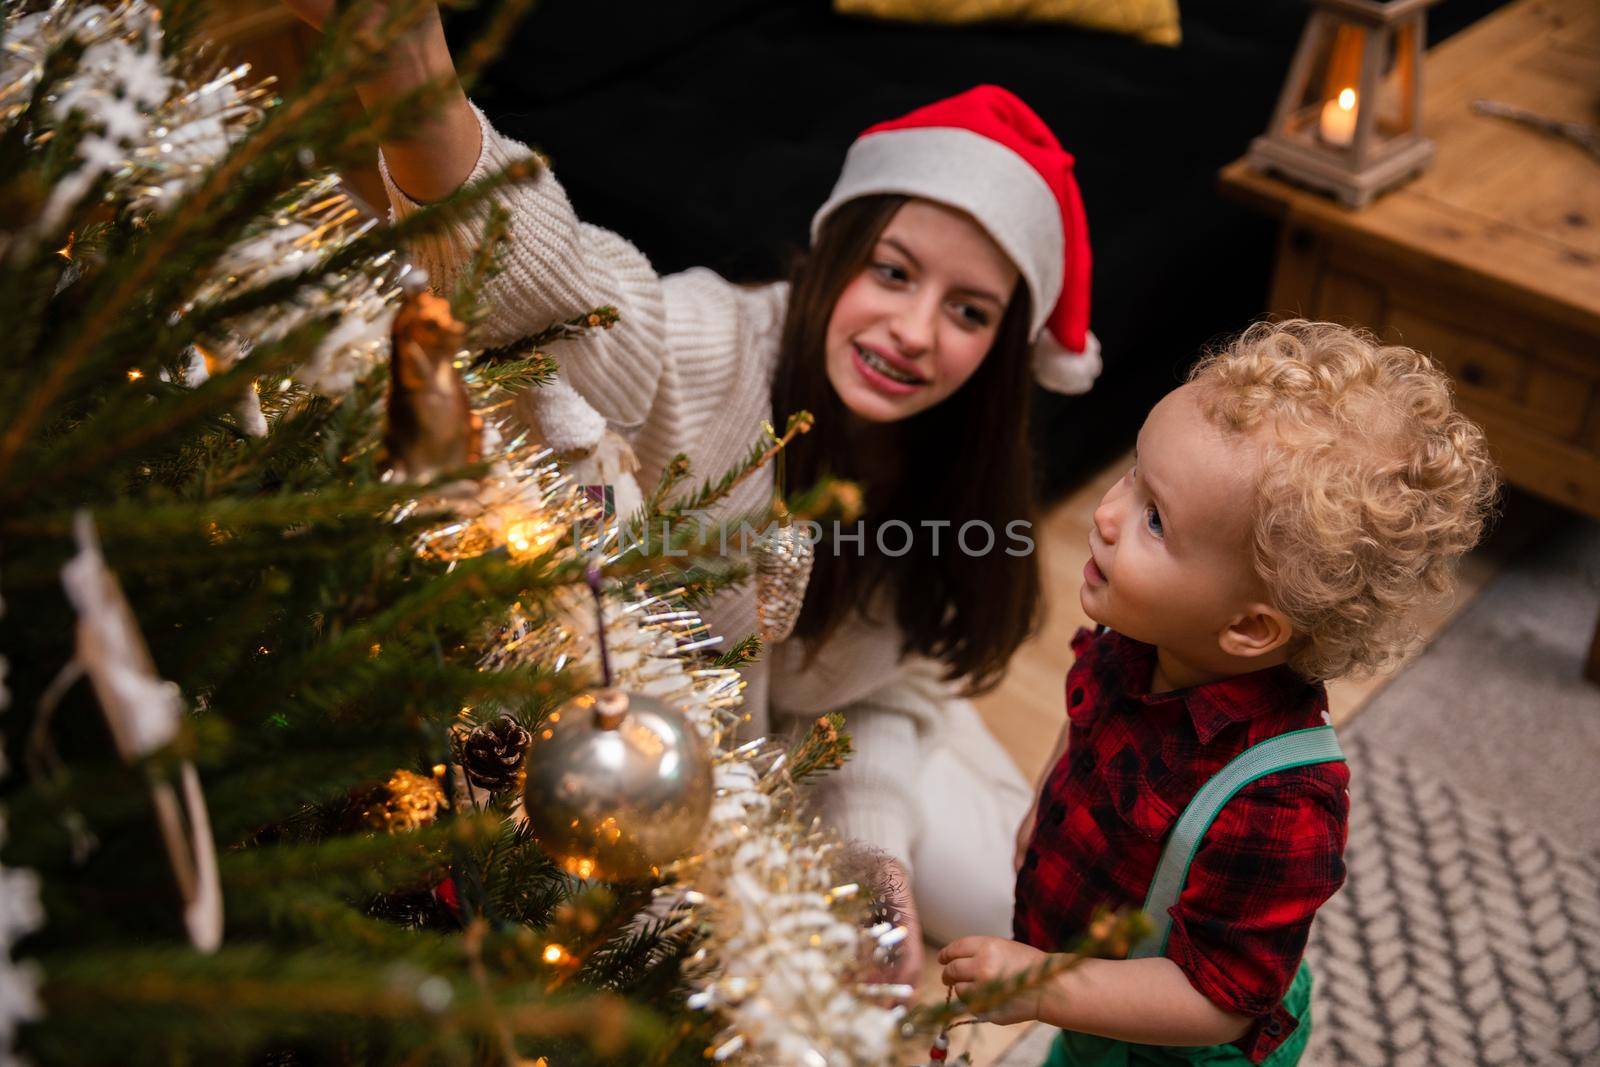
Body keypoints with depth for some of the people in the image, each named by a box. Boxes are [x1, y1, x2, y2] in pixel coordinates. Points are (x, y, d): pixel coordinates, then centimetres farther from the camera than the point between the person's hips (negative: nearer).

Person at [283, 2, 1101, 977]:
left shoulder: (962, 469, -14)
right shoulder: (712, 352, -33)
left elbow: (901, 685, -4)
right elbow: (542, 268, -56)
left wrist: (874, 840, -20)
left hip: (830, 734, 5)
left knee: (991, 904, 1)